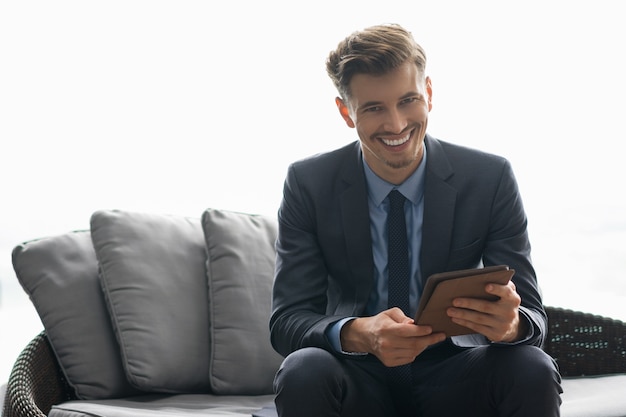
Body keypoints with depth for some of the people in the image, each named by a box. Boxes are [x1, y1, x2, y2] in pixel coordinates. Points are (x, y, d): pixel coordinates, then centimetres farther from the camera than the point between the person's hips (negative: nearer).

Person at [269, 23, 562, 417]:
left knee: (533, 370, -29)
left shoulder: (491, 178, -6)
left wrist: (511, 324, -33)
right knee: (303, 372, -33)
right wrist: (357, 334, -33)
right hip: (360, 377, -1)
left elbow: (532, 315, -6)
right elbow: (287, 319, -10)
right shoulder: (308, 184, -6)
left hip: (452, 376, 1)